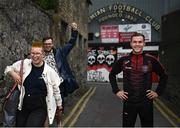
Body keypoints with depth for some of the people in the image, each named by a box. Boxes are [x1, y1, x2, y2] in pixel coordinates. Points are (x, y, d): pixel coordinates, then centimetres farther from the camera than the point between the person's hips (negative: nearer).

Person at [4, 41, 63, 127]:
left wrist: (59, 107, 9)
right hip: (23, 107, 4)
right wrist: (13, 74, -11)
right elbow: (8, 68, 12)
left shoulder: (49, 71, -9)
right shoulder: (24, 64, -4)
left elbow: (56, 90, 1)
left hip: (40, 109, -3)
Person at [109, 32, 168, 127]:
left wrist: (158, 92, 3)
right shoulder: (123, 60, -1)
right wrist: (116, 91, 4)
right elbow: (112, 74, 11)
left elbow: (163, 76, 10)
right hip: (128, 102, 0)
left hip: (146, 102, 0)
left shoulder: (151, 60, -2)